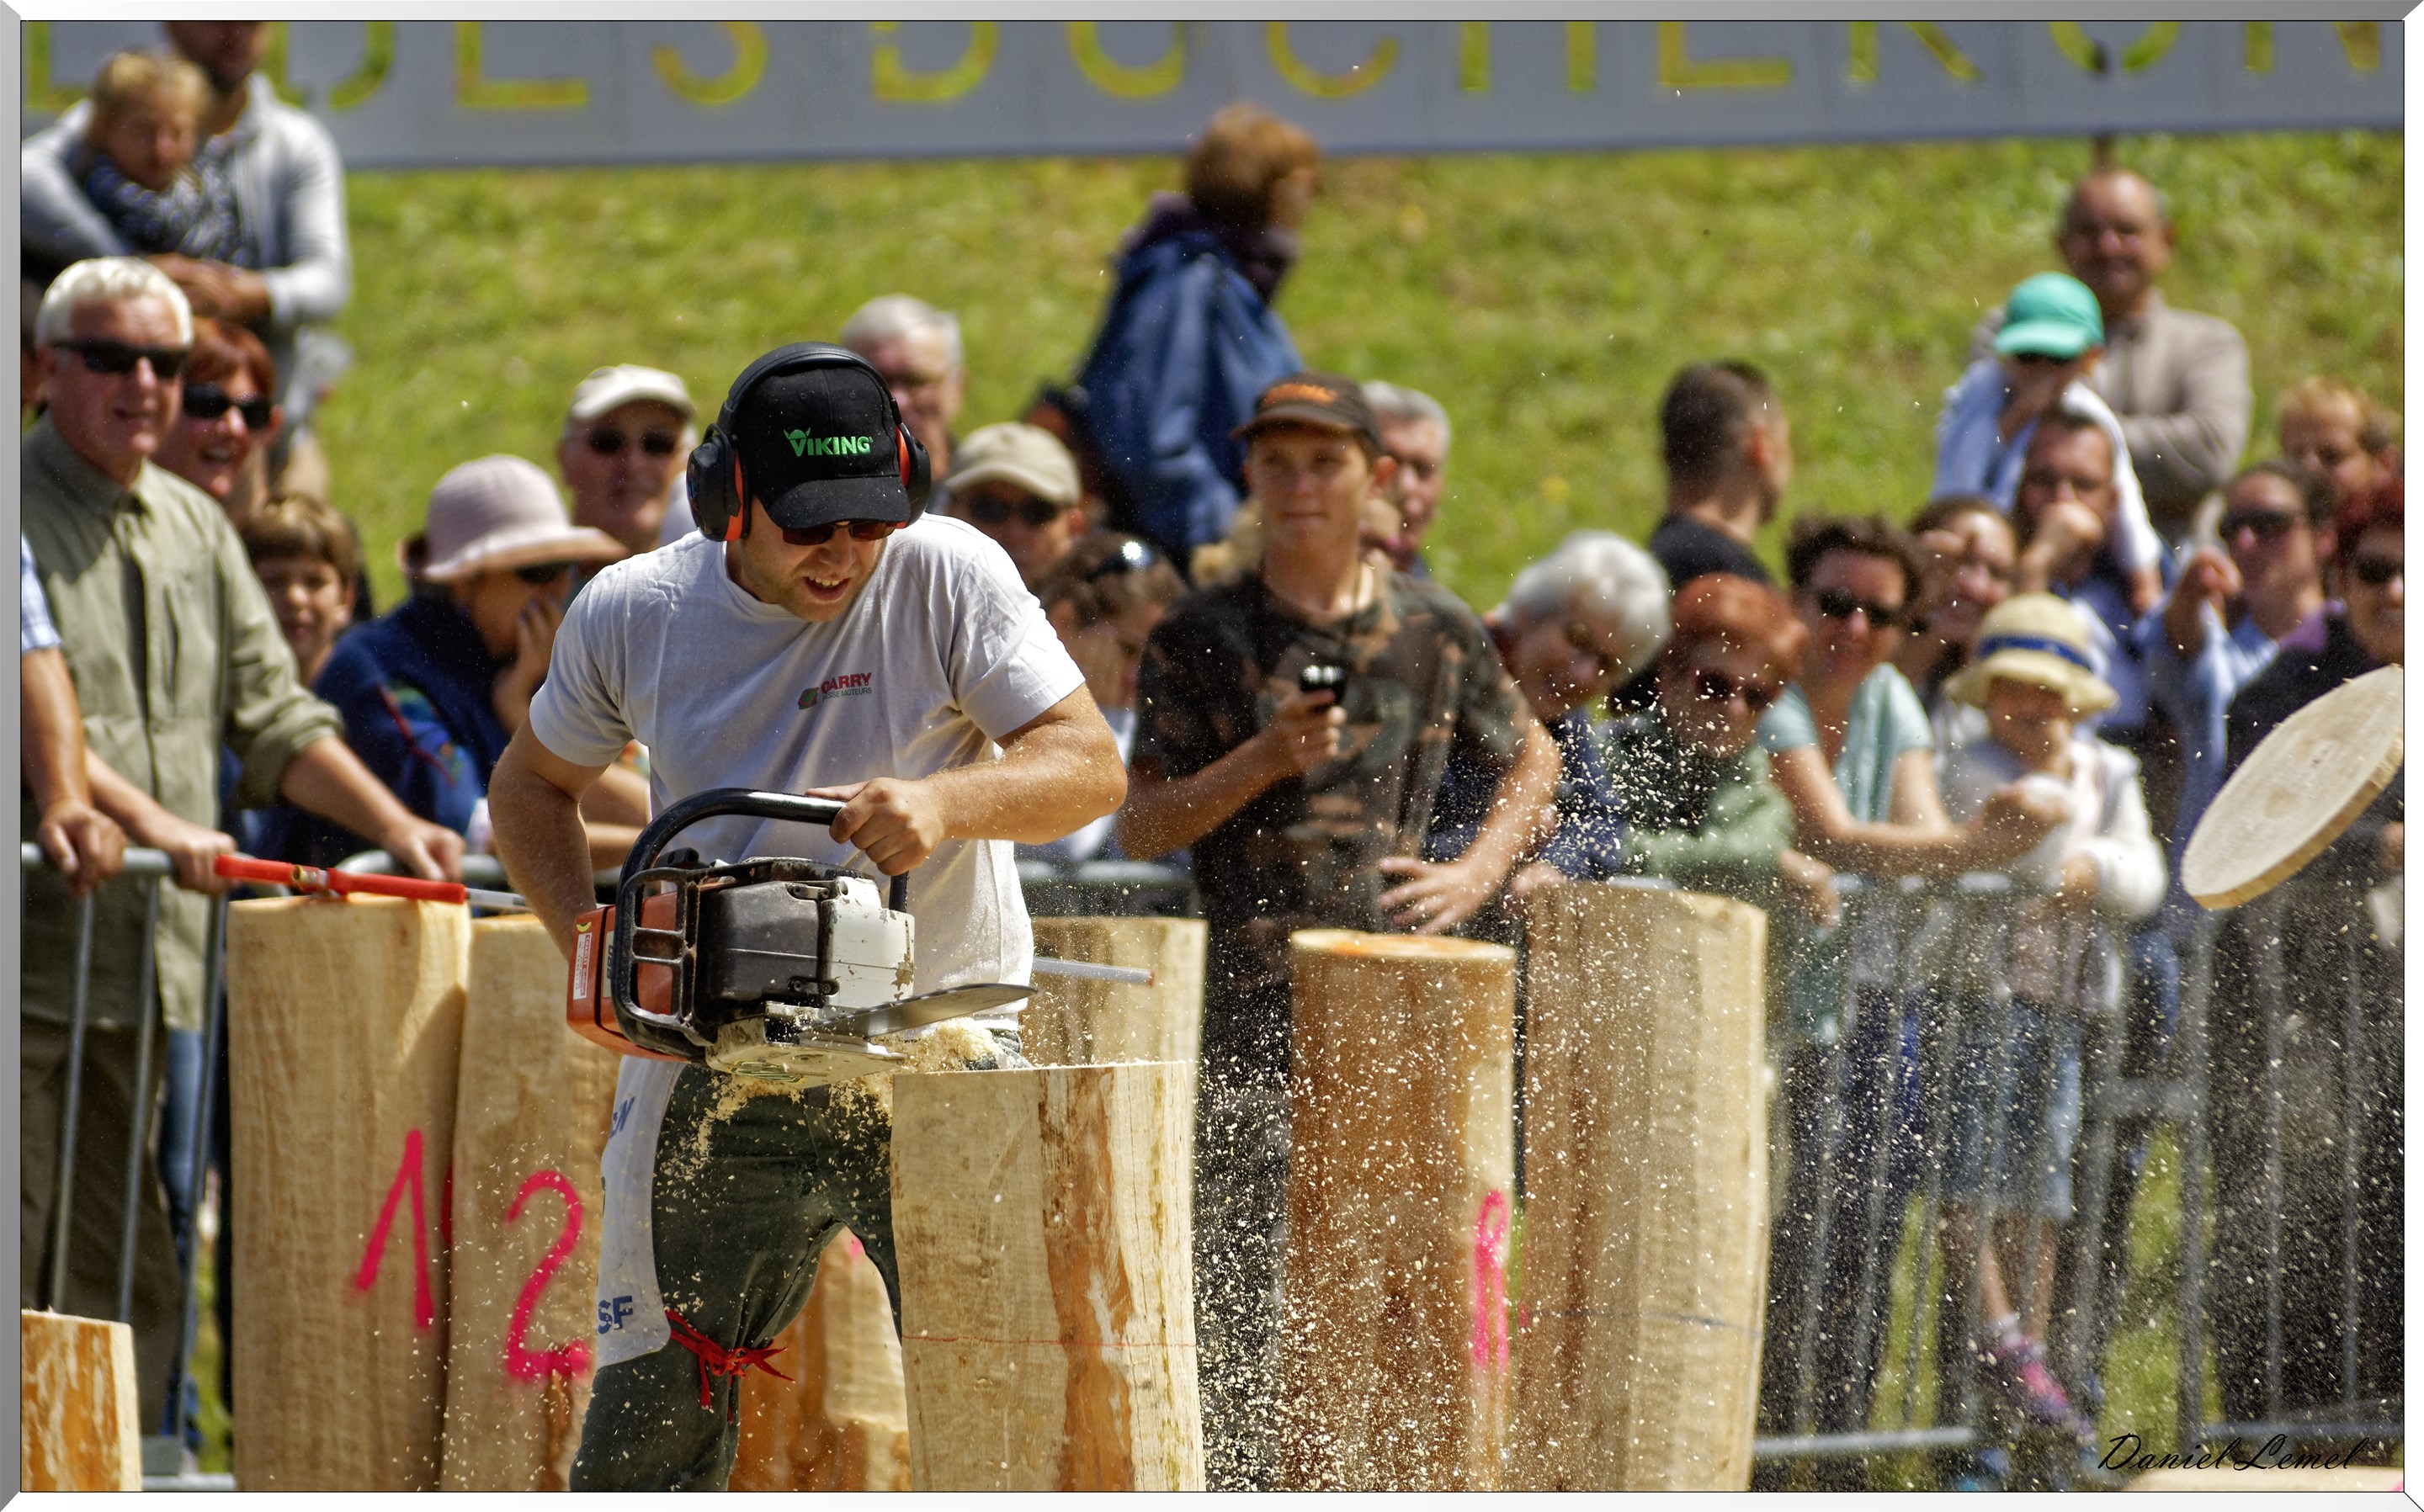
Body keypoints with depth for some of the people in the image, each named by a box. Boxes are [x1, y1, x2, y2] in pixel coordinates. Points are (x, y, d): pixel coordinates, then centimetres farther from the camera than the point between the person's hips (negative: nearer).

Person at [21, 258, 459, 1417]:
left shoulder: (195, 530, 18)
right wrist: (147, 821, -26)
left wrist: (391, 824, 11)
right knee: (9, 1260, -9)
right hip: (25, 962, -7)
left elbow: (272, 716, 23)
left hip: (152, 965, 7)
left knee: (133, 1276, 6)